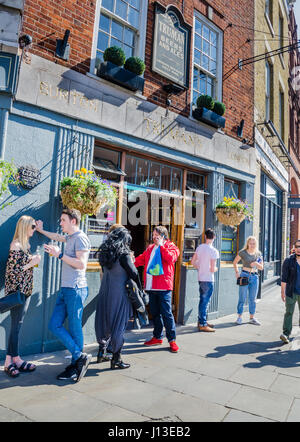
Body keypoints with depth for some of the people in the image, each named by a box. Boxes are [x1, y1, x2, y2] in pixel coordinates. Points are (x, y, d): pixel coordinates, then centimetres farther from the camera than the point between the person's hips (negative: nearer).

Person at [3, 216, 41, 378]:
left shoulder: (25, 244, 13)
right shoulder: (16, 245, -14)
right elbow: (12, 271, -18)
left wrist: (33, 258, 9)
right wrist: (32, 262, -15)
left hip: (25, 290, 8)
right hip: (17, 291, -8)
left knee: (18, 325, 12)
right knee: (16, 325, -2)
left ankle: (16, 359, 20)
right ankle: (9, 361, 10)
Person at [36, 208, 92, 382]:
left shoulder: (81, 238, -10)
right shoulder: (70, 238, 19)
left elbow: (81, 264, -20)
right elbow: (57, 237, 43)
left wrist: (60, 254, -17)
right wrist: (41, 230, 54)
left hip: (75, 289, -10)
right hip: (65, 289, 10)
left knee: (75, 328, -2)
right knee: (55, 325, 6)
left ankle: (76, 367, 10)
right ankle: (80, 357, 10)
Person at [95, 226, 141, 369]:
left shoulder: (105, 253, 6)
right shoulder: (123, 254, -14)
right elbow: (134, 273, -12)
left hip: (105, 293, 7)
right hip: (119, 294, -7)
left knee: (105, 322, 18)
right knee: (118, 325, 4)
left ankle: (101, 353, 31)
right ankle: (116, 359, 12)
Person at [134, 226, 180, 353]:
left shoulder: (171, 247, 1)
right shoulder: (150, 248, 18)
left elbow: (170, 258, -18)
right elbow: (140, 259, 17)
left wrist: (161, 245, -12)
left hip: (163, 286, -6)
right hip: (151, 286, 6)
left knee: (166, 313, -4)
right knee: (154, 313, 14)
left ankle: (172, 340, 8)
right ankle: (157, 337, 28)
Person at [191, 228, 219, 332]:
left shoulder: (199, 247, 3)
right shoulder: (213, 251, -16)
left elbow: (193, 262, 8)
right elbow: (212, 269, -18)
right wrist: (216, 269, 4)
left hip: (200, 278, 7)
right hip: (208, 280, -7)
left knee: (202, 300, 18)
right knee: (205, 301, 0)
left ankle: (201, 321, 29)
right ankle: (202, 325, 7)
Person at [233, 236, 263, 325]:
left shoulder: (258, 254, 7)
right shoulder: (242, 252, -3)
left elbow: (261, 268, 10)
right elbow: (235, 262, 8)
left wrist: (256, 263, -11)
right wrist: (237, 272, -1)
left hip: (254, 277, 4)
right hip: (244, 275, -3)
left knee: (253, 299, 9)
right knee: (242, 298, -2)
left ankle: (252, 318, 20)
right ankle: (239, 317, 8)